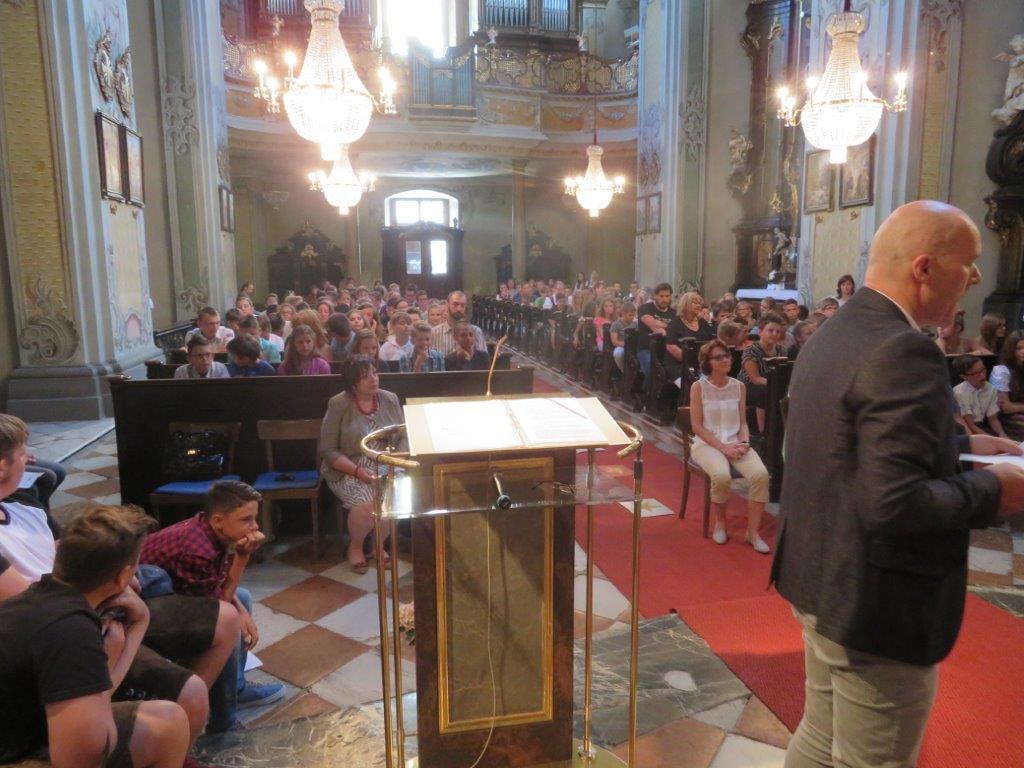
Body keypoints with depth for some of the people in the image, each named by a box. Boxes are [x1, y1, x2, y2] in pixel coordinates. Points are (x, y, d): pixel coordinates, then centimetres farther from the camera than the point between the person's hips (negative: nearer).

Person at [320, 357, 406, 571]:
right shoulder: (338, 405, -7)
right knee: (368, 503, -30)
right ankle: (355, 547, 3)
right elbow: (328, 450, -8)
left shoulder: (390, 399, 4)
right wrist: (358, 470, -19)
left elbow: (404, 437, 7)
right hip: (349, 470, -3)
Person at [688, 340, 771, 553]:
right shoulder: (699, 386, -3)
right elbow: (697, 426, -7)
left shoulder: (739, 387, 8)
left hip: (735, 442, 4)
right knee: (722, 475, -34)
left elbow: (743, 422, 11)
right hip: (707, 443, -3)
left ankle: (753, 531, -12)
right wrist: (722, 447, -16)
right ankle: (719, 522, -5)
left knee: (760, 474, -26)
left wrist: (744, 443, -9)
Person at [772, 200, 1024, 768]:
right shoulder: (903, 351, -24)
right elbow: (895, 504, -31)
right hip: (875, 603, -9)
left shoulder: (833, 334, 6)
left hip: (823, 581, 9)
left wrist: (959, 445, 10)